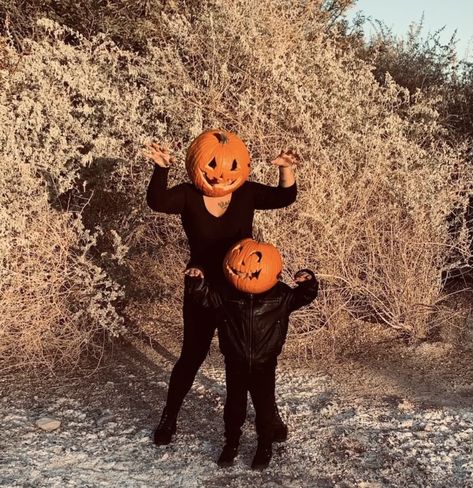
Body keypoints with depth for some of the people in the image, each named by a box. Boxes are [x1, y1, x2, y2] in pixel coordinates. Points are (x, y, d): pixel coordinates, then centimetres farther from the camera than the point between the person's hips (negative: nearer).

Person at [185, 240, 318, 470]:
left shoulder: (280, 295, -11)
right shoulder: (227, 293, -11)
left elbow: (304, 296, -9)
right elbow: (204, 296, -9)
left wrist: (308, 282, -29)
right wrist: (197, 281, -28)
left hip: (264, 365, -1)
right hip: (235, 364, 1)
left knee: (264, 407, 11)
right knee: (234, 405, 16)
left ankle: (265, 447, 31)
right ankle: (231, 443, 36)